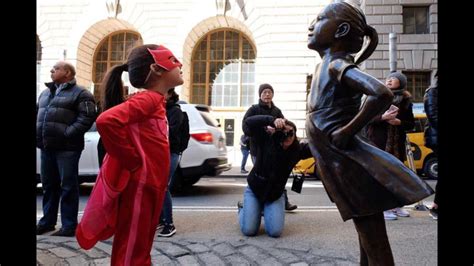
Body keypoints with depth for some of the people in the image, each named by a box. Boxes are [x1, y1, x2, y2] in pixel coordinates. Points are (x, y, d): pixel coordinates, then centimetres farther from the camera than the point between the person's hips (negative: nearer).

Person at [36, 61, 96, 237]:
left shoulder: (80, 93, -3)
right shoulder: (45, 93, 21)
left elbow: (87, 117, -13)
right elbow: (38, 114, 27)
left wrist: (68, 133, -18)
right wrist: (38, 134, 11)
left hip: (66, 148, -7)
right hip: (46, 147, 8)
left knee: (68, 187, -2)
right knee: (48, 185, 15)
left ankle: (69, 225, 5)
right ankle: (47, 221, 27)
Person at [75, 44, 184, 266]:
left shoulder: (155, 101, 12)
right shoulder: (148, 99, -16)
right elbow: (106, 120, -33)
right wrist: (131, 161, -22)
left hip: (149, 188, 9)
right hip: (138, 188, -9)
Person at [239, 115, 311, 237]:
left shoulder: (297, 149, -8)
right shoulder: (266, 139, -17)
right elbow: (248, 123, -29)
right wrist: (272, 120, -42)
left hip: (275, 194, 2)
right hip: (254, 190, -2)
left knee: (275, 232, -14)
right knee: (249, 230, -11)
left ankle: (265, 211, 21)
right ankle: (243, 209, 24)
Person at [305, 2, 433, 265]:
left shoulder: (336, 65, -14)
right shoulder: (326, 65, 12)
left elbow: (382, 94, -32)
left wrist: (347, 132, -21)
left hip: (349, 166, -9)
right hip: (340, 166, 10)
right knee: (368, 242, 22)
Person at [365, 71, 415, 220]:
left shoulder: (405, 101, 9)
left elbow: (411, 124, 8)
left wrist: (399, 122, -13)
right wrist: (383, 117, -21)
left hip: (397, 143, 4)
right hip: (378, 141, -3)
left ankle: (396, 205, 23)